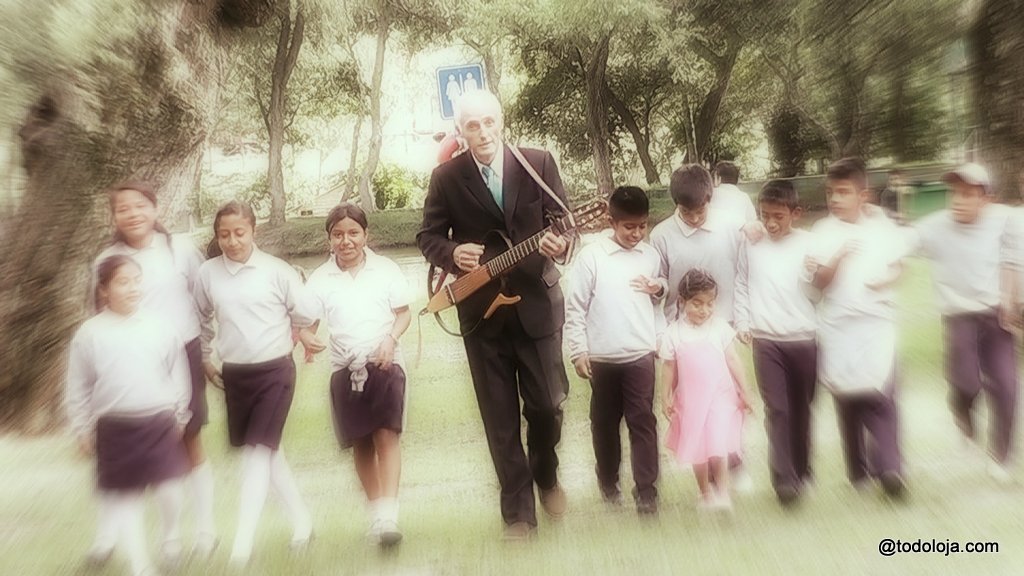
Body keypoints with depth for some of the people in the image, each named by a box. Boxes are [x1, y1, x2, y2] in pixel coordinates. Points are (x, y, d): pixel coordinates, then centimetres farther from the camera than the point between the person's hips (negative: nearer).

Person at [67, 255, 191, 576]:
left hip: (159, 423, 0)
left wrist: (180, 416, 8)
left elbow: (178, 374, 6)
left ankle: (172, 535, 32)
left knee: (168, 486, 3)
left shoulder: (160, 327, -3)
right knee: (125, 496, 6)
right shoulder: (89, 334, -4)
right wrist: (82, 430, 5)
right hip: (115, 427, 0)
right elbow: (78, 389, 3)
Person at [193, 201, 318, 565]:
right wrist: (205, 361, 17)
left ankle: (242, 546, -4)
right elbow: (202, 320, 14)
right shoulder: (207, 273, -1)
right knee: (267, 450, 12)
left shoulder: (277, 270, -8)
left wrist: (301, 340, 13)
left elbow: (305, 315, 4)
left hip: (275, 371, -3)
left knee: (258, 451, -8)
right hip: (234, 374, 4)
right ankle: (301, 519, 29)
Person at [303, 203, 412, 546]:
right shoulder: (319, 279, 3)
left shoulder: (386, 269, 1)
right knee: (360, 442, 9)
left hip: (385, 364, -2)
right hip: (345, 368, 2)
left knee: (386, 434, -13)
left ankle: (388, 515, -13)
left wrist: (391, 338, -13)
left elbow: (404, 312, 4)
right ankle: (376, 513, 23)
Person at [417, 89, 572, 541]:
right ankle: (518, 511, 21)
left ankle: (546, 477, 39)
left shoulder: (538, 163, -2)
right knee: (501, 420, 6)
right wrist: (452, 253, -20)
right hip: (481, 310, 0)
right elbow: (428, 236, 2)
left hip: (536, 303, 0)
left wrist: (560, 243, -26)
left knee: (547, 405, 8)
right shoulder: (446, 177, -2)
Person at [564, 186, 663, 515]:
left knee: (643, 421, 2)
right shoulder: (590, 256, -7)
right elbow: (575, 308, -5)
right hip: (602, 357, -1)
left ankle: (646, 488, 12)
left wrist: (658, 290, -4)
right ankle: (608, 480, 31)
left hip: (641, 355, 2)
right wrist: (578, 352, -9)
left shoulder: (651, 256, 5)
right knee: (605, 422, 13)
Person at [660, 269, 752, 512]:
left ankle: (722, 491, 9)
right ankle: (705, 492, 32)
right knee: (697, 448, 13)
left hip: (720, 396, -1)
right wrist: (666, 397, 2)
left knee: (717, 447, -10)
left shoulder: (720, 326, -5)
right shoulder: (673, 332, -5)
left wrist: (744, 391, 0)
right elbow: (670, 368, 3)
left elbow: (733, 359, -1)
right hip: (691, 400, 1)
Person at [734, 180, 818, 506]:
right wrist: (742, 322, 3)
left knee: (801, 408, 12)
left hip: (804, 339, 0)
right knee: (777, 410, -4)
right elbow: (741, 285, 9)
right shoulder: (751, 245, 2)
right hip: (765, 340, 0)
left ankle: (802, 470, 29)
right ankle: (784, 478, 0)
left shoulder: (809, 244, -1)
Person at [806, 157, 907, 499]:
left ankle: (888, 466, -7)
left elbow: (897, 266, 18)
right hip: (838, 327, 0)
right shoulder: (823, 232, 0)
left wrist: (888, 278, -5)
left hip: (877, 324, 0)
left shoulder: (884, 229, 4)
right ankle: (858, 468, 21)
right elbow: (818, 282, -7)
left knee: (880, 396, -12)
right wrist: (837, 259, -26)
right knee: (847, 399, 9)